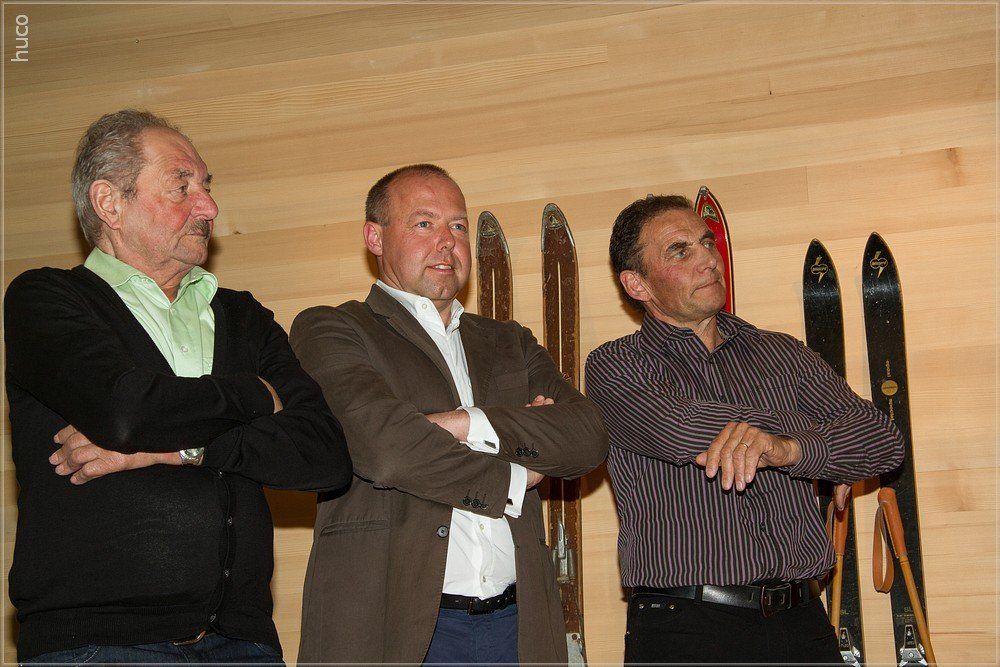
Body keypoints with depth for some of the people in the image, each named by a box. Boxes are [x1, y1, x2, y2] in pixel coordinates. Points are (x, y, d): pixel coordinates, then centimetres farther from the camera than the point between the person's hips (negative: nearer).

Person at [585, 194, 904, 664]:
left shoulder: (780, 354, 13)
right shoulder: (614, 366, 1)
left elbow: (882, 438, 1)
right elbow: (679, 428, -19)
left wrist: (790, 448, -20)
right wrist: (825, 437, -8)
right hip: (684, 628, -3)